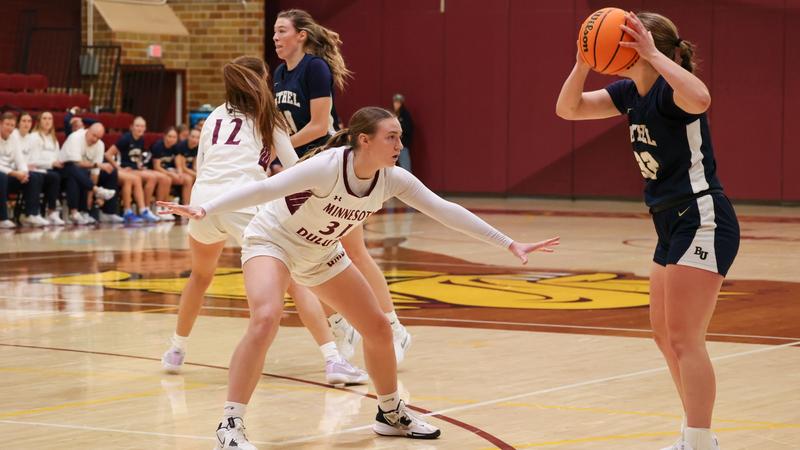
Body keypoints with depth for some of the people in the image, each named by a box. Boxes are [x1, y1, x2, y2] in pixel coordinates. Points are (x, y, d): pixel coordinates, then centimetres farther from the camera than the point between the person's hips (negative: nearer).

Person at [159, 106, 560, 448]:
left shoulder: (393, 179, -15)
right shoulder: (327, 166, -33)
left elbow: (445, 211, -10)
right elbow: (264, 188, -41)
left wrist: (510, 245, -9)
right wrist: (205, 210, -53)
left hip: (321, 255, 7)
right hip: (272, 242, -7)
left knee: (377, 328, 8)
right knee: (266, 319, -31)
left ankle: (391, 414, 30)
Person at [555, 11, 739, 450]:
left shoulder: (669, 89, -17)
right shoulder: (631, 92, 9)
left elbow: (700, 99, -42)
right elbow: (568, 109, 7)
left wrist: (653, 54, -34)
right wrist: (584, 62, -8)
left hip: (702, 223, -10)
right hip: (673, 227, 10)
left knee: (684, 339, -11)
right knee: (665, 336, 16)